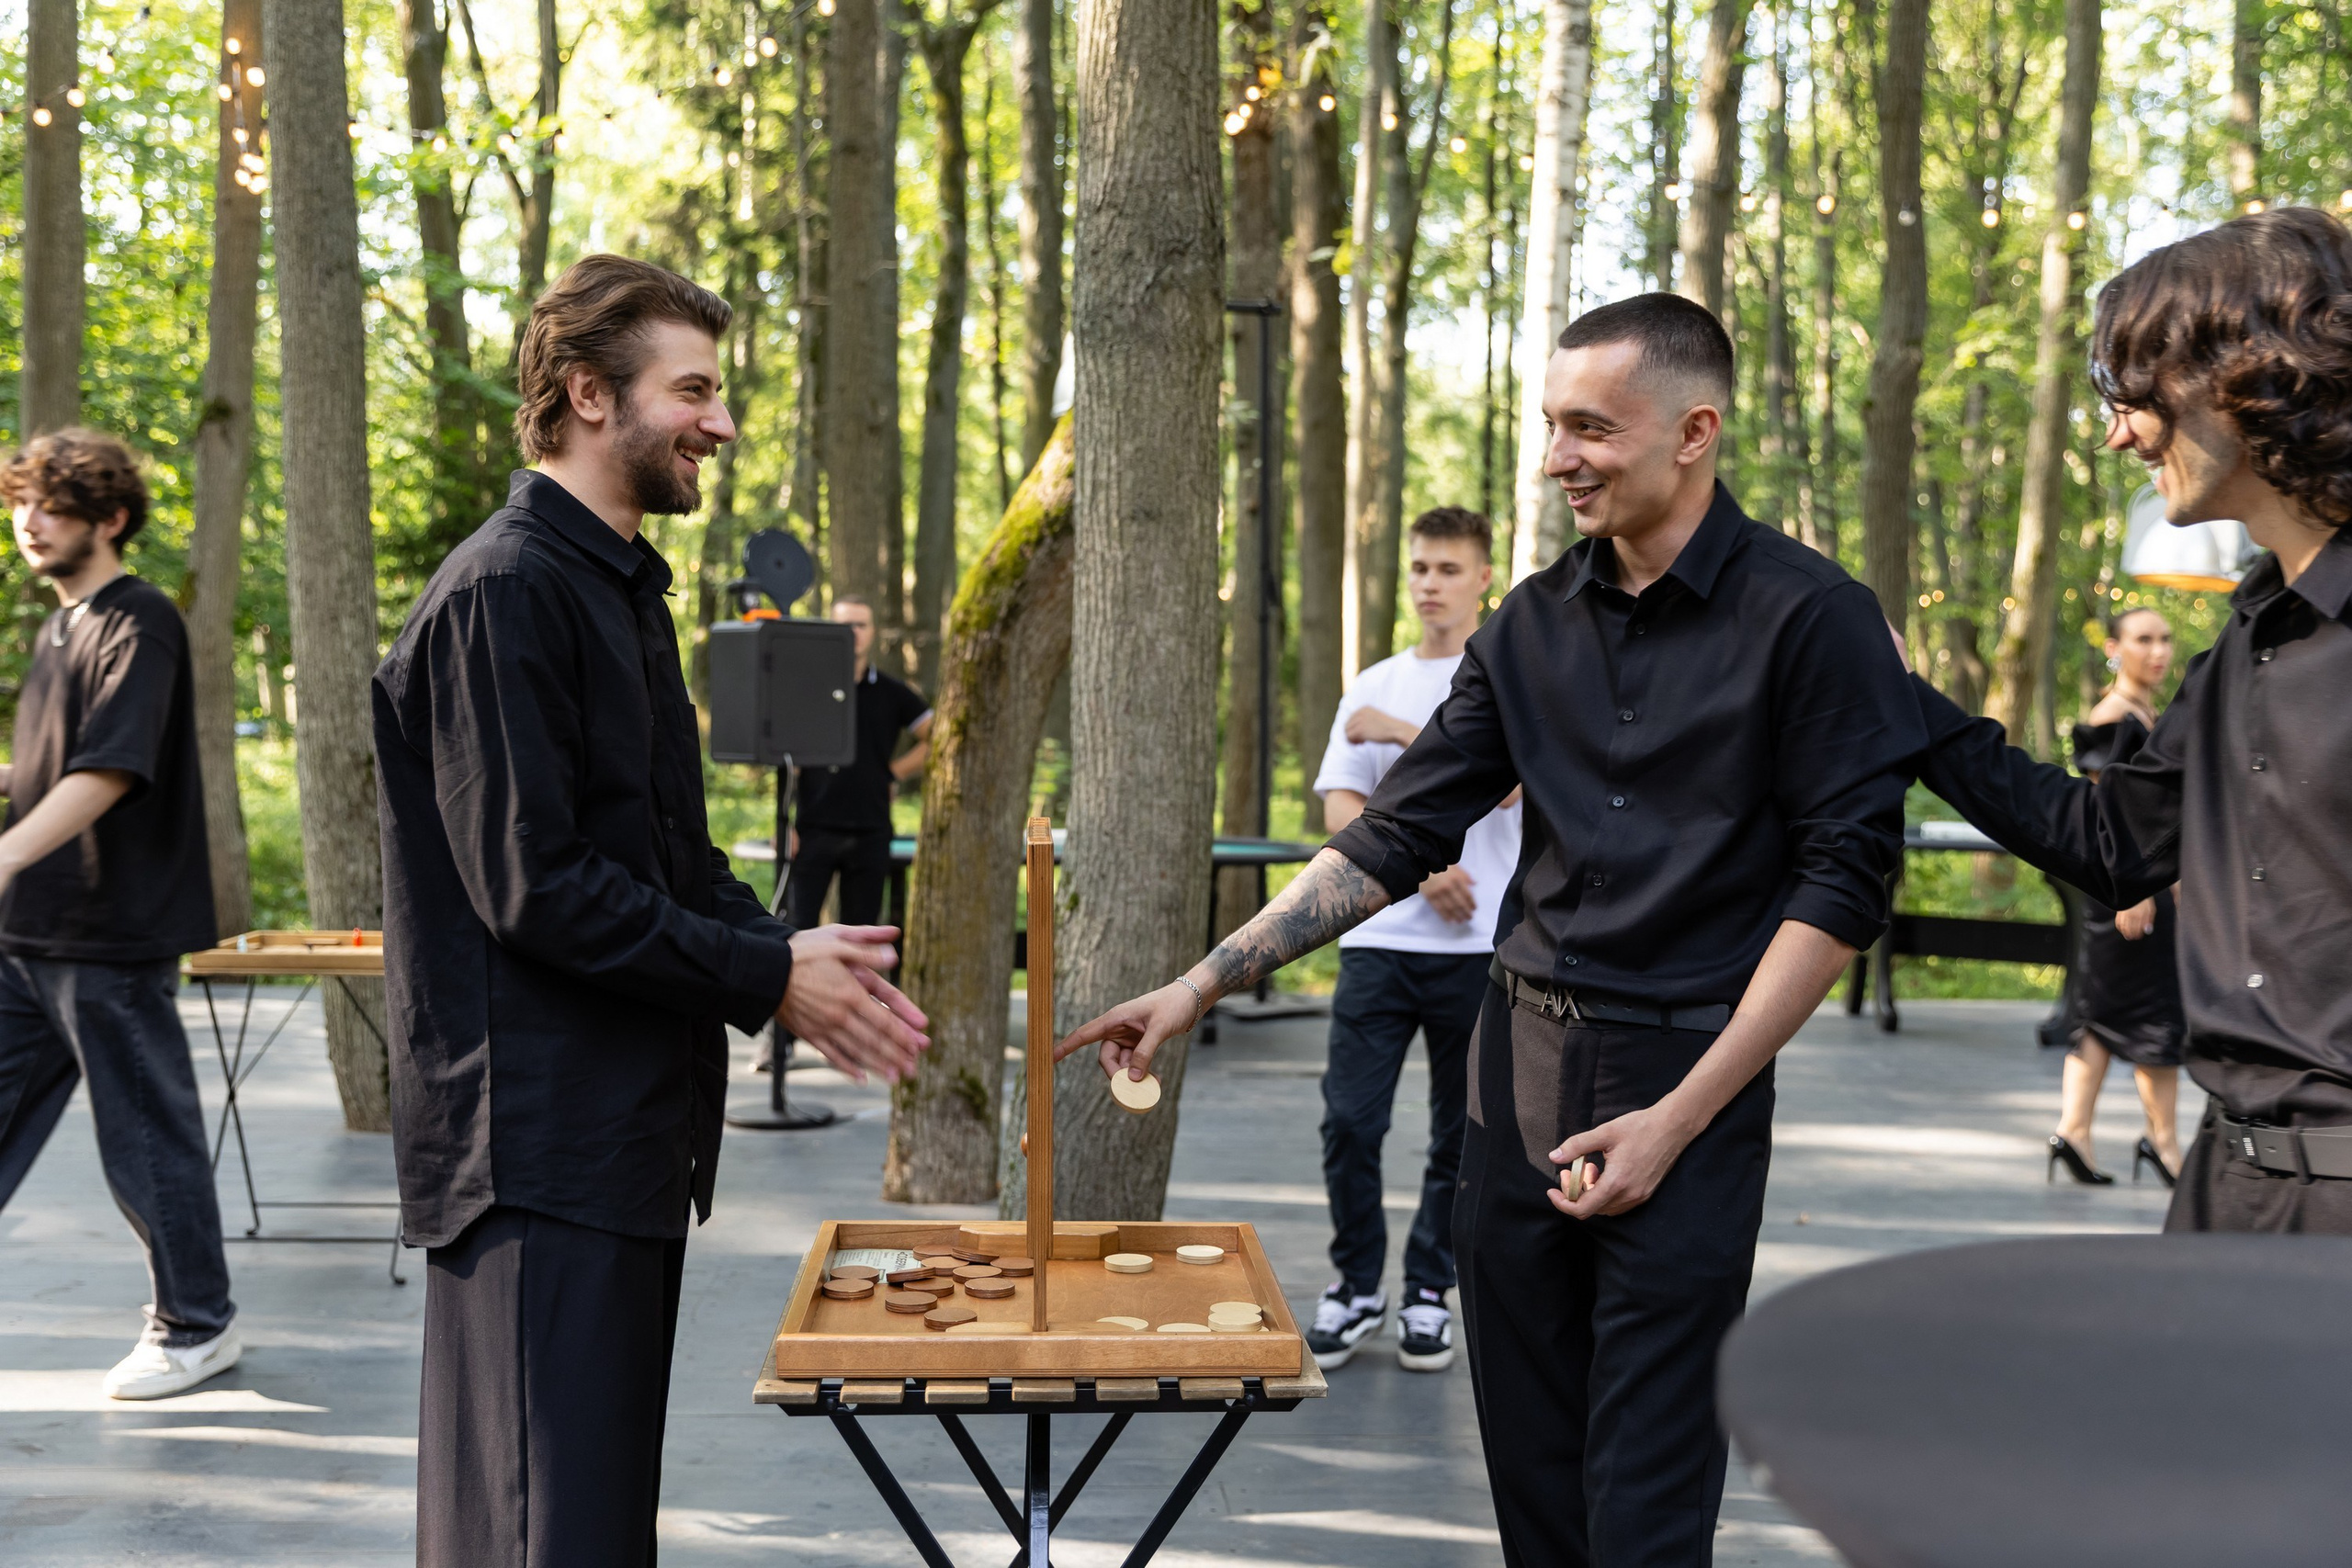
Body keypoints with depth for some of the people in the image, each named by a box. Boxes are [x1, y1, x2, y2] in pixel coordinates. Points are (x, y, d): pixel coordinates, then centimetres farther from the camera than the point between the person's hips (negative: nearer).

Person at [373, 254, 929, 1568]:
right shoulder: (505, 594, -14)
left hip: (632, 1133, 10)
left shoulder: (627, 590, 18)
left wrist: (798, 961, 3)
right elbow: (533, 890, -20)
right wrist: (765, 976, -14)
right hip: (538, 1149, -10)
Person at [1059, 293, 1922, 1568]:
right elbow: (1394, 839, 9)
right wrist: (1200, 986, 1)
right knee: (1527, 1461, 11)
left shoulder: (1807, 617, -8)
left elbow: (1843, 881, -10)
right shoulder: (1534, 625, 8)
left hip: (1686, 1074, -5)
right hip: (1523, 1053, 5)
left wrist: (1682, 1116, -14)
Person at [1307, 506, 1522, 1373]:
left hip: (1482, 946, -2)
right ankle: (1356, 1287, 12)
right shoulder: (1373, 687, 13)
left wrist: (1403, 734, -13)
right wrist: (1420, 868, -9)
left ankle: (1428, 1294, 18)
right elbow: (1341, 810, 5)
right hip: (1379, 938, 2)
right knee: (1349, 1120, -4)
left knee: (1461, 1135, 4)